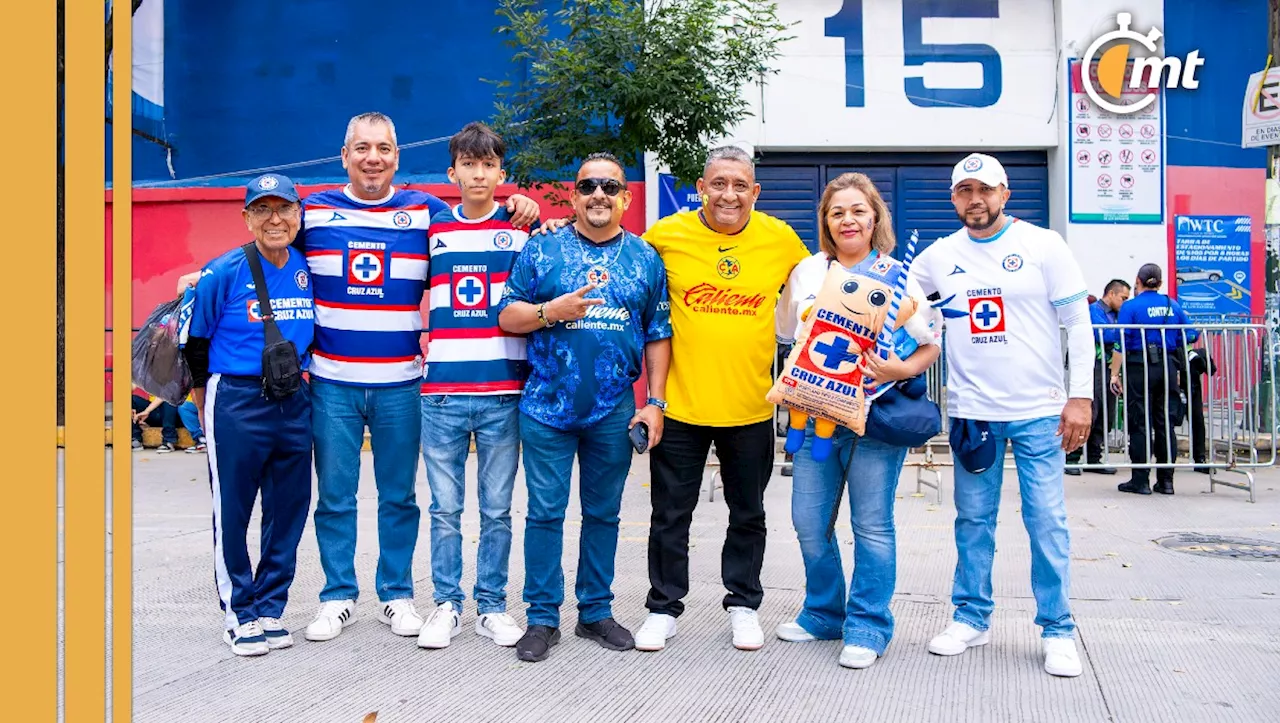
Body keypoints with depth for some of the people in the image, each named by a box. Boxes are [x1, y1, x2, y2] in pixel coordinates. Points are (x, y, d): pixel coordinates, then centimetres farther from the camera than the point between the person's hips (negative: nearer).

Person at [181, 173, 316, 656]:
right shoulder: (223, 273, -8)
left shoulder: (309, 269, 3)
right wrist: (207, 409, 3)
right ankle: (239, 613, 18)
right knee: (232, 512, 3)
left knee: (289, 511, 9)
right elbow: (193, 343, 0)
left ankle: (270, 609, 23)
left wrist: (302, 374, 11)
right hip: (236, 403, -4)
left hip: (295, 402, 4)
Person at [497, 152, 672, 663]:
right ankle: (542, 618, 15)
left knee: (603, 514, 11)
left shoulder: (646, 258, 8)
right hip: (547, 408, -2)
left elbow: (658, 335, 8)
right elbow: (507, 317, 1)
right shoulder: (541, 250, 2)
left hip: (615, 411, 2)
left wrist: (655, 401, 1)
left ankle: (595, 611, 25)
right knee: (545, 513, 2)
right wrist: (554, 310, -16)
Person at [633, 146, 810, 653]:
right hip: (680, 403, -1)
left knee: (748, 515, 15)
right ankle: (664, 607, 26)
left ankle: (743, 604, 33)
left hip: (751, 407, 1)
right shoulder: (666, 235, -6)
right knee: (671, 514, 9)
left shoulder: (780, 239, -2)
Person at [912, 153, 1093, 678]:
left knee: (1046, 520, 0)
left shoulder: (1043, 245, -1)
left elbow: (1078, 324, -1)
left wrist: (1081, 396, -6)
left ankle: (1057, 629, 13)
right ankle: (971, 618, 22)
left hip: (1038, 410, -2)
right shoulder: (939, 256, 6)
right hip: (970, 411, 2)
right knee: (973, 519, 9)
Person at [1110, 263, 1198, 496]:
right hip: (1167, 366, 5)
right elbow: (1190, 336, 9)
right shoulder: (1173, 305, 8)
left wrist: (1115, 373, -8)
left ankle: (1141, 480, 1)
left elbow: (1120, 342, -11)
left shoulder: (1130, 307, -6)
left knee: (1140, 424, 0)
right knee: (1164, 423, 10)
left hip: (1139, 366, -4)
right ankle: (1166, 480, 13)